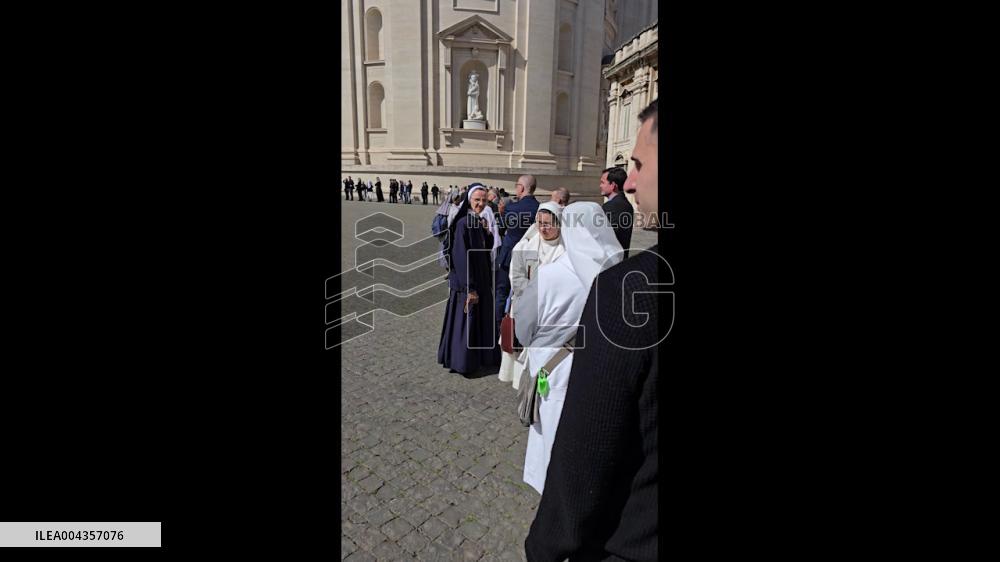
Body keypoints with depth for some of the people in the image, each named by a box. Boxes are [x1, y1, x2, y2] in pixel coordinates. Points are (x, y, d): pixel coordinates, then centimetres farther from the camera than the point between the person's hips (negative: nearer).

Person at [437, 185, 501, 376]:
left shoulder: (479, 223, 9)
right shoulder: (463, 224, -16)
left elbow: (487, 250, 14)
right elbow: (461, 257, -20)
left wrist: (487, 232, -3)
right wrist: (470, 288, -22)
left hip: (481, 281, 9)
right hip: (467, 283, -9)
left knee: (482, 319, 16)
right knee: (466, 321, 2)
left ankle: (480, 357, 31)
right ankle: (462, 362, 16)